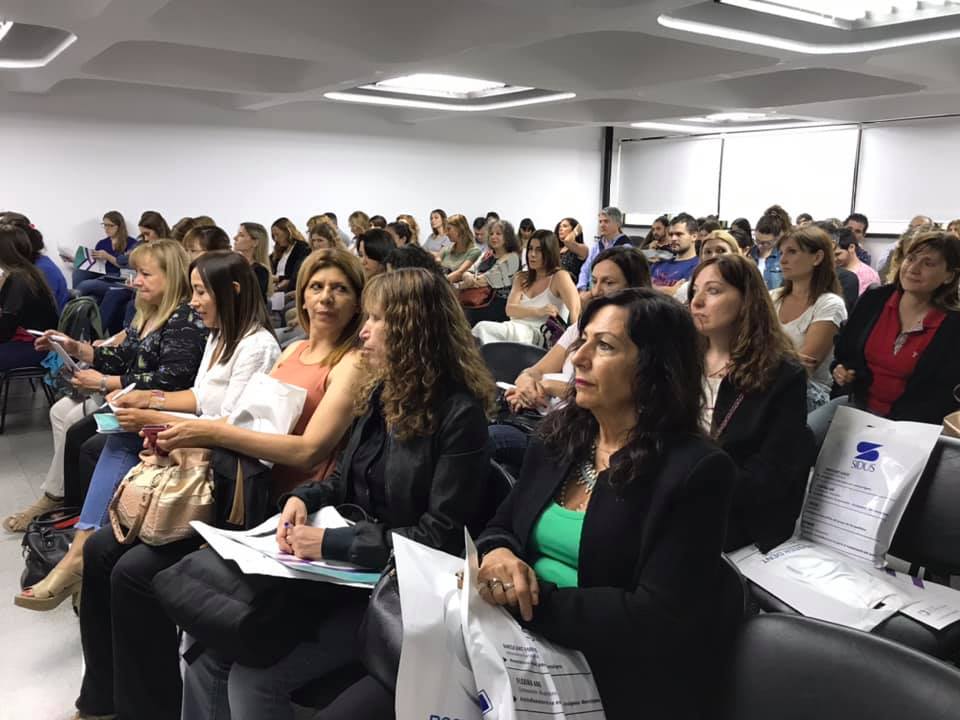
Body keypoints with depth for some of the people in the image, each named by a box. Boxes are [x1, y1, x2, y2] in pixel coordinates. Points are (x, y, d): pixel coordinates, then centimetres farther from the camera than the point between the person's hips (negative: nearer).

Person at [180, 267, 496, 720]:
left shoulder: (459, 414, -16)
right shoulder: (381, 394, 9)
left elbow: (441, 538, -18)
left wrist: (334, 542, -19)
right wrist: (303, 499, -3)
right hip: (346, 569, 7)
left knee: (254, 678, -17)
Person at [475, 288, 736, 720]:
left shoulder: (696, 470, -13)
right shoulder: (559, 436, 7)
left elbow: (658, 621, -17)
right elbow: (501, 527, 11)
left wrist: (532, 600, -20)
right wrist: (498, 555, -12)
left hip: (610, 684, -5)